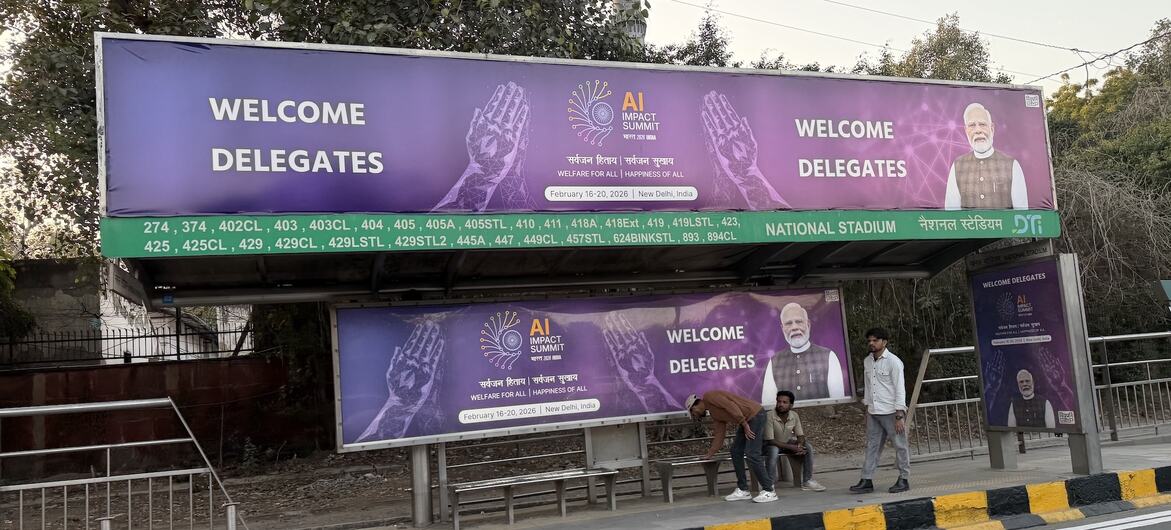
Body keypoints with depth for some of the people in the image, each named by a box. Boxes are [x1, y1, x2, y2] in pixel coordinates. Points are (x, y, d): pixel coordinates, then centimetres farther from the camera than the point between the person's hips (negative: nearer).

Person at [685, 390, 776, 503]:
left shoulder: (708, 397, -7)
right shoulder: (714, 413, 20)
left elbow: (731, 406, -19)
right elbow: (719, 435, 22)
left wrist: (745, 425, -19)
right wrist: (709, 455, 28)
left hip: (755, 414, -10)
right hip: (746, 420, 10)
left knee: (751, 454, -12)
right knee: (736, 452, 9)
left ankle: (768, 491, -5)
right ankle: (742, 490, 14)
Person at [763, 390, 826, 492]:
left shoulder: (794, 416, -10)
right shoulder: (770, 417, -27)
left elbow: (800, 435, -3)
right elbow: (770, 440, -28)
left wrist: (799, 445, -28)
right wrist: (791, 447, -32)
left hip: (787, 443, 5)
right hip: (771, 445, -5)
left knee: (808, 447, -13)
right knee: (774, 451, -38)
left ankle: (807, 481, -6)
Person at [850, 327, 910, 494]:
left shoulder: (893, 361, -10)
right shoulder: (867, 361, 10)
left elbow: (900, 389, -12)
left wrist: (899, 416, -16)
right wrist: (867, 408, 15)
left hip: (891, 412, -6)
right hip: (873, 412, 6)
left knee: (900, 446, 3)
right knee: (872, 446, 7)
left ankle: (903, 479, 13)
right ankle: (867, 480, 9)